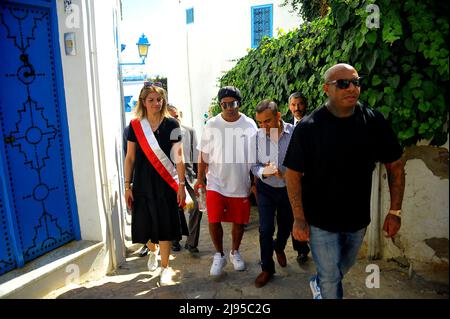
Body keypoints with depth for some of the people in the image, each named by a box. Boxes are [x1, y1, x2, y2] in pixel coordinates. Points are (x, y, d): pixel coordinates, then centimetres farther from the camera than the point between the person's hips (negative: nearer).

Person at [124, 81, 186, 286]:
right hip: (142, 183, 2)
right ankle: (152, 251, 42)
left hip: (166, 183, -1)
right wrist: (127, 186, 1)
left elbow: (178, 157, -2)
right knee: (145, 223, 9)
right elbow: (130, 158, 4)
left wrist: (181, 184, -5)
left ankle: (165, 267, 18)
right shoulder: (135, 125, 1)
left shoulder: (171, 125, -3)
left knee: (165, 225, 0)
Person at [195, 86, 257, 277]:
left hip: (241, 184, 1)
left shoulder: (249, 125, -1)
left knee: (239, 221, 12)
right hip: (216, 183, -1)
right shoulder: (212, 125, -3)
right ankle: (219, 255, 18)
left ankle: (235, 252, 38)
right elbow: (204, 154, 3)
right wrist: (200, 178, 1)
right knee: (213, 221, -8)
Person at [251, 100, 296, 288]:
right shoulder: (257, 136, -14)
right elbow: (254, 166, -7)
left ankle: (279, 248, 52)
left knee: (286, 225, 19)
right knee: (266, 229, 2)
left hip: (288, 188, 0)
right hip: (266, 189, 0)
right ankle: (267, 268, 22)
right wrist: (264, 171, -29)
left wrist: (285, 174, -27)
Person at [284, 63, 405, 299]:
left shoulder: (374, 121, -8)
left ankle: (318, 284, 56)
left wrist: (395, 211, -1)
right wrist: (299, 218, -14)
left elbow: (395, 165, 1)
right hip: (320, 220, -4)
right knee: (331, 278, 9)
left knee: (344, 266, 27)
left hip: (358, 218, 4)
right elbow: (293, 174, -12)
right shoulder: (308, 127, -16)